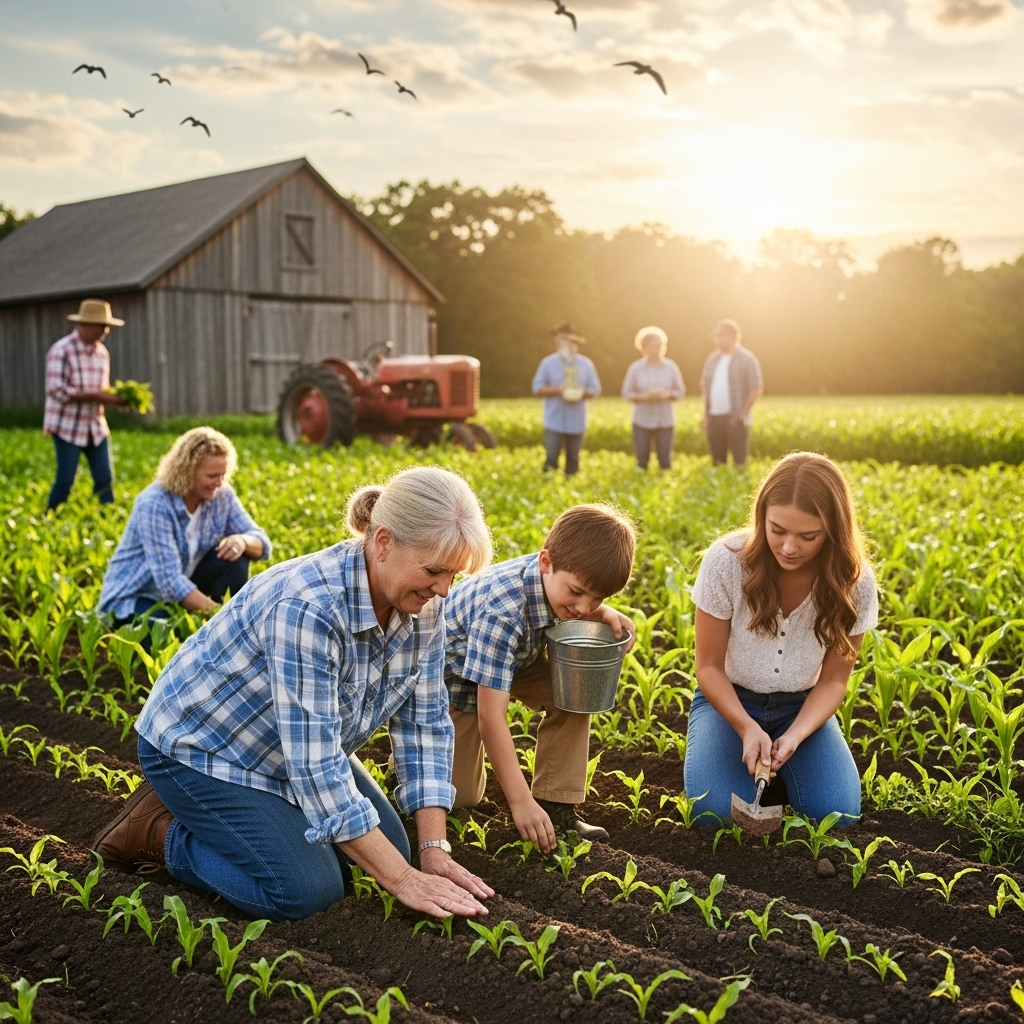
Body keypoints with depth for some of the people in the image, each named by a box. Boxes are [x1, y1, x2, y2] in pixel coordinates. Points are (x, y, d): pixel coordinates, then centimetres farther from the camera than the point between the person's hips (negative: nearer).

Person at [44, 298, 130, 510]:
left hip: (96, 427, 6)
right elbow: (57, 391, -20)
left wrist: (114, 397, -6)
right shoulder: (62, 350, -12)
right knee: (65, 480, -2)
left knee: (105, 480, 2)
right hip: (68, 427, -6)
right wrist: (96, 396, -23)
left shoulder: (102, 352, 8)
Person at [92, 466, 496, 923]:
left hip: (299, 746, 8)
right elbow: (315, 766, -36)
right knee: (308, 891, -18)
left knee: (388, 849, 2)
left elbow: (424, 723, -8)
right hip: (202, 744, -8)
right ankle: (161, 829, 3)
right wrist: (403, 880, -32)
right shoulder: (308, 607, -37)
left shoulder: (422, 606, -14)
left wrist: (434, 849, -14)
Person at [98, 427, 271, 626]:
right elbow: (169, 581, -32)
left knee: (237, 556, -18)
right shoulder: (154, 504, -26)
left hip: (184, 589, 6)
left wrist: (243, 540, -31)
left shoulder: (221, 495, -10)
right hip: (133, 599, -6)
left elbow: (262, 544, -6)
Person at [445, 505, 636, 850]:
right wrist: (520, 801, -41)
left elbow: (585, 606, 5)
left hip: (517, 657, 6)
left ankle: (556, 803, -11)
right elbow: (490, 717, -41)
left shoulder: (567, 575, -24)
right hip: (453, 673, -5)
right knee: (462, 797, -4)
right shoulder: (500, 612, -43)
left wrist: (605, 614, -20)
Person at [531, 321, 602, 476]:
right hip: (554, 422, -2)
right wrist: (558, 390, -15)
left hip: (577, 422, 2)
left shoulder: (586, 364, 7)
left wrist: (581, 393, -14)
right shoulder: (548, 363, 1)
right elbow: (538, 388, 0)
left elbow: (595, 389, 7)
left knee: (573, 458, 6)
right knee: (551, 457, -6)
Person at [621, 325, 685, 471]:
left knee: (665, 460, 1)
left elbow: (680, 390, 8)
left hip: (665, 421, 1)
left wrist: (668, 394, -13)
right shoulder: (635, 368, -1)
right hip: (642, 421, -1)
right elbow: (627, 393, 1)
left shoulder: (670, 367, 3)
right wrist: (642, 397, -17)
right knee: (642, 459, 1)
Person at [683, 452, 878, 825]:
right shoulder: (726, 561, -24)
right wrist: (747, 728, -27)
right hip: (729, 701, -1)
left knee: (836, 814, -20)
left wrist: (795, 735, -25)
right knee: (717, 813, -24)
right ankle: (752, 751, 9)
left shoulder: (854, 582, -19)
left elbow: (832, 680, -8)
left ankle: (780, 757, 11)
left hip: (802, 706, 1)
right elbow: (709, 667, -13)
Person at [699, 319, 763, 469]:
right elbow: (705, 387, 17)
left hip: (735, 418, -5)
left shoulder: (746, 359, -3)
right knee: (717, 458, 10)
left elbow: (756, 388, -5)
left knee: (739, 459, -5)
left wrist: (744, 413, -10)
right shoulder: (713, 358, 13)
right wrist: (705, 414, 10)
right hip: (714, 417, 6)